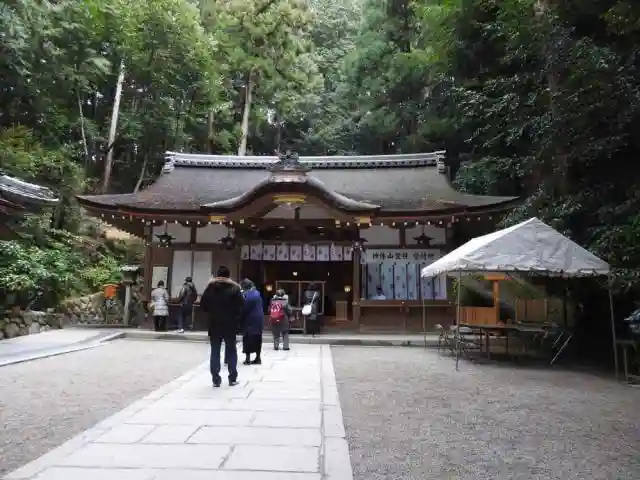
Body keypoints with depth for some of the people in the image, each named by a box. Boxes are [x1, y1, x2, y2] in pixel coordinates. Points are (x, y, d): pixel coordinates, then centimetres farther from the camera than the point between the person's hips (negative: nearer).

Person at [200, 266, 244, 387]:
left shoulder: (210, 287, 0)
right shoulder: (234, 288, -6)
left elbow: (202, 305, 0)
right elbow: (241, 305, -10)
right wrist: (236, 318, 5)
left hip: (214, 324, 2)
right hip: (230, 324, -1)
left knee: (215, 352, 8)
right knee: (231, 351, 9)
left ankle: (216, 379, 7)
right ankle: (232, 378, 11)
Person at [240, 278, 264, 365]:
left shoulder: (245, 294, -11)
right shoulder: (257, 293, 10)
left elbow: (243, 308, -13)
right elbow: (262, 307, 13)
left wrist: (241, 319, -5)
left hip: (249, 320, -6)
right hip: (259, 319, 6)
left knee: (247, 339, 2)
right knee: (257, 338, 11)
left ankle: (248, 358, 2)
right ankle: (258, 358, 15)